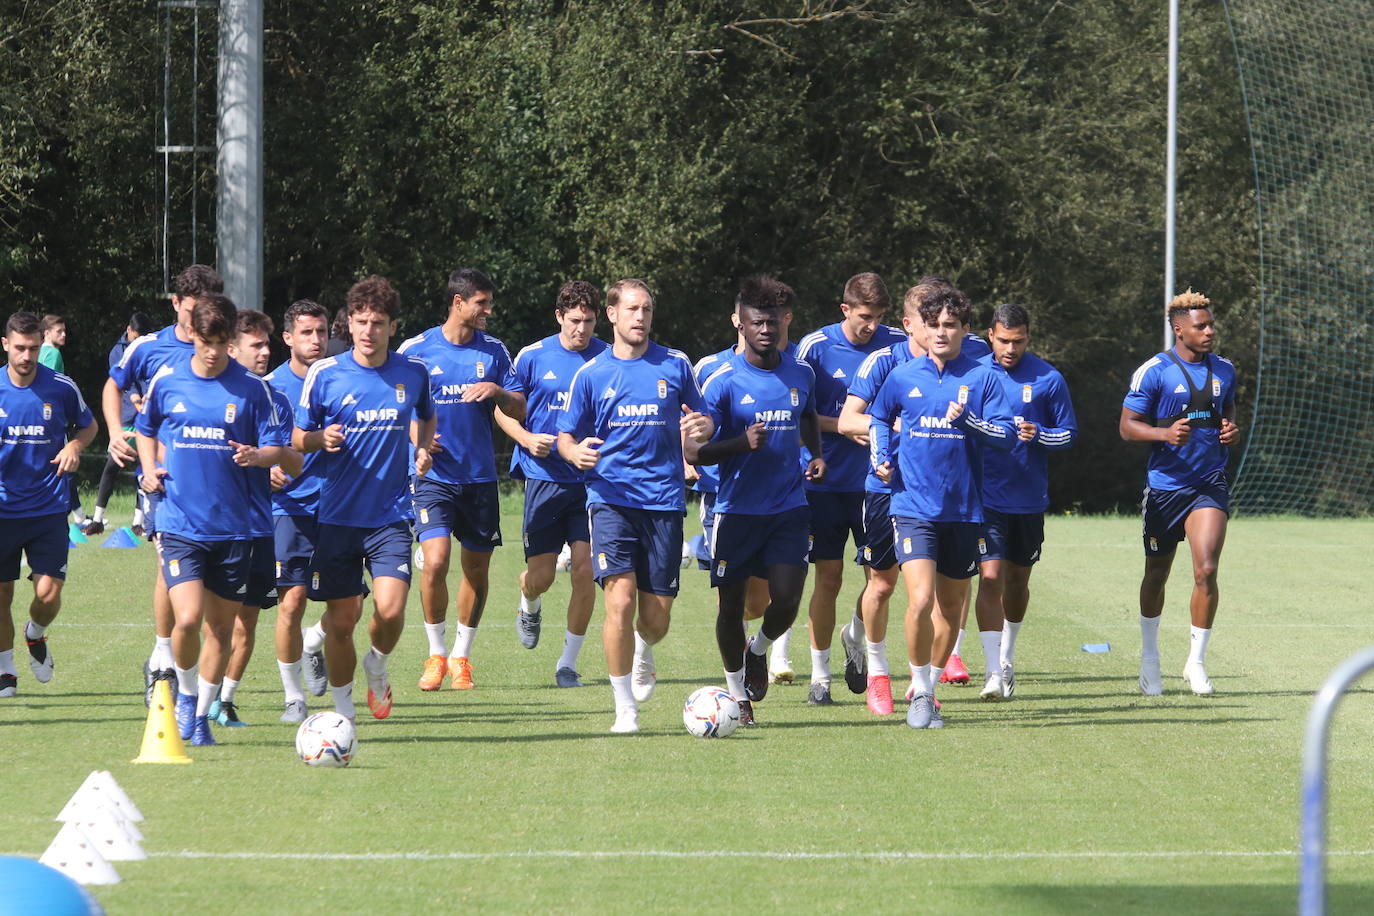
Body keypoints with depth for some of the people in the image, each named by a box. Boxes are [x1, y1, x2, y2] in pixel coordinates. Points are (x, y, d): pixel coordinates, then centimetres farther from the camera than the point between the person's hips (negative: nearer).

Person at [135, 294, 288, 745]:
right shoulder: (166, 380, 3)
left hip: (236, 525, 0)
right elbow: (146, 429, 21)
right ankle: (186, 692, 12)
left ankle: (202, 715, 24)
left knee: (221, 627, 7)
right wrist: (149, 469, 4)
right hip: (180, 521, 0)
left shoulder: (252, 387, -2)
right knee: (188, 618, -16)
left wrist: (256, 455, -21)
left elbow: (277, 448, 1)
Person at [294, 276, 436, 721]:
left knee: (391, 608, -16)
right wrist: (322, 439, -17)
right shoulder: (324, 374, -3)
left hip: (390, 515, 0)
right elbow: (298, 438, 5)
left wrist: (423, 449, 5)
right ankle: (342, 707, 22)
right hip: (337, 515, 0)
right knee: (341, 620, 2)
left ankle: (377, 664, 17)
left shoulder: (413, 373, 3)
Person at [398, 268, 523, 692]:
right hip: (433, 477, -3)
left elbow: (519, 411, 8)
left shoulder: (494, 351, 6)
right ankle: (436, 654, 1)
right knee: (435, 561, -17)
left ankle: (461, 656, 22)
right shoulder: (416, 350, -2)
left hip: (480, 477, 3)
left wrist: (497, 392, -12)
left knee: (477, 567, 6)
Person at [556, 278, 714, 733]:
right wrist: (574, 452, -14)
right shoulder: (591, 374, 5)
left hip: (664, 499, 1)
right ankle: (625, 707, -6)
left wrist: (702, 427, -9)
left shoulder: (675, 365, 7)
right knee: (620, 599, -17)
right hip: (611, 498, -1)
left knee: (656, 616, 2)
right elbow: (565, 436, 10)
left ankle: (643, 653, 41)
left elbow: (701, 419, 16)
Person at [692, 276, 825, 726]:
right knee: (731, 605, 3)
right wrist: (742, 443, -24)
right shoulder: (723, 380, -9)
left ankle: (759, 650, 25)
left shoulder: (801, 373, 5)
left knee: (786, 600, -9)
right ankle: (737, 692, 22)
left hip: (789, 507, 3)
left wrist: (816, 454, 9)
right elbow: (693, 450, -10)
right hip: (737, 508, -3)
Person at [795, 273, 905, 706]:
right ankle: (819, 674, 11)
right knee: (829, 577, -1)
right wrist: (841, 426, -15)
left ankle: (856, 637, 29)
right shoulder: (815, 347, -5)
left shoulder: (897, 345, 1)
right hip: (826, 480, -2)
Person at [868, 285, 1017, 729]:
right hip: (914, 506, -1)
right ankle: (920, 693, -1)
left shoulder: (981, 377, -1)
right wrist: (881, 457, 6)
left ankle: (926, 689, 30)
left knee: (950, 606, 12)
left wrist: (967, 422, -23)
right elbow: (879, 417, 22)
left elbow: (1007, 434, -7)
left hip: (963, 508, 1)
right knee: (920, 600, -17)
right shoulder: (902, 377, 3)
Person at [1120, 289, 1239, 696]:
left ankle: (1196, 662, -1)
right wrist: (1165, 433, -23)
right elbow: (1127, 426, -5)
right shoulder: (1154, 371, -6)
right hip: (1165, 485, -2)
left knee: (1206, 570, -14)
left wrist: (1231, 431, 2)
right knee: (1156, 575, 10)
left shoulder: (1224, 370, 9)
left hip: (1209, 484, 2)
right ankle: (1149, 659, 31)